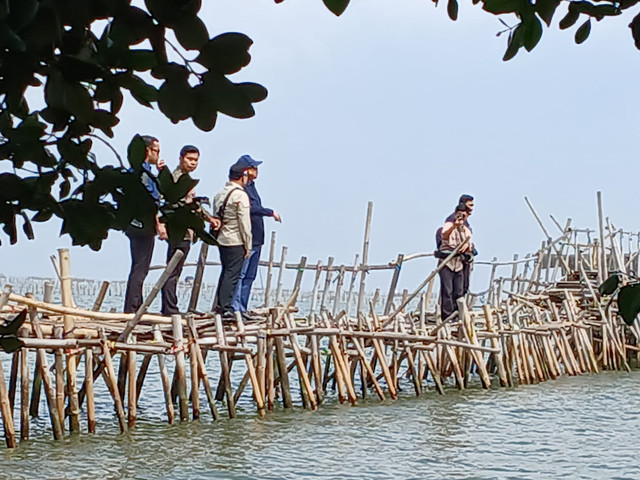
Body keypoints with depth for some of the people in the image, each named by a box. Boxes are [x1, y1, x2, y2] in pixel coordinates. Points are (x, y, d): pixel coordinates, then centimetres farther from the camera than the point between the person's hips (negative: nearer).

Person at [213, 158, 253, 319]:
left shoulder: (219, 194, 12)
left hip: (221, 239, 8)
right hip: (236, 242, -8)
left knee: (225, 272, 16)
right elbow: (244, 223, -15)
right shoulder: (241, 195, -14)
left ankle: (219, 305, 20)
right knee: (232, 275, -5)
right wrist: (248, 245, -10)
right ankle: (226, 308, -6)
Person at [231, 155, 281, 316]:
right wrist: (271, 212, -15)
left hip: (255, 240, 10)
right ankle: (235, 308, -12)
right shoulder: (242, 188, -13)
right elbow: (252, 208, -25)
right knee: (239, 274, -10)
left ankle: (242, 308, 14)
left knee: (250, 276, 11)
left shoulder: (251, 187, 18)